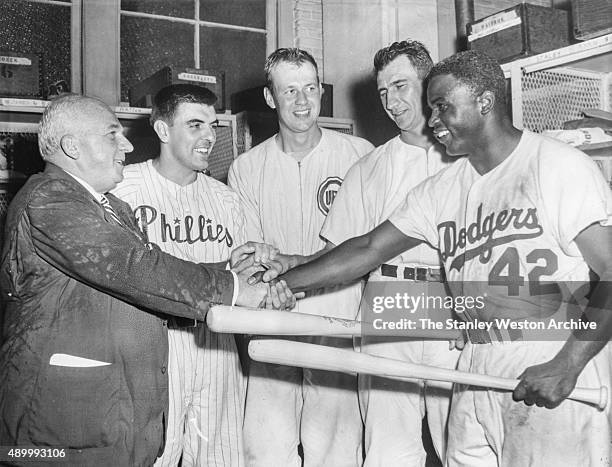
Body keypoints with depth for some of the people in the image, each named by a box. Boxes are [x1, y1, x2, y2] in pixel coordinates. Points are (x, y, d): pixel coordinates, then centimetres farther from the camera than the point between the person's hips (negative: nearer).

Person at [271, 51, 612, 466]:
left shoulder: (560, 167, -8)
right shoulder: (440, 191, 8)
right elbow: (367, 250, 7)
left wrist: (566, 367, -20)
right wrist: (280, 284, 1)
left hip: (561, 385, -5)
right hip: (478, 376, 5)